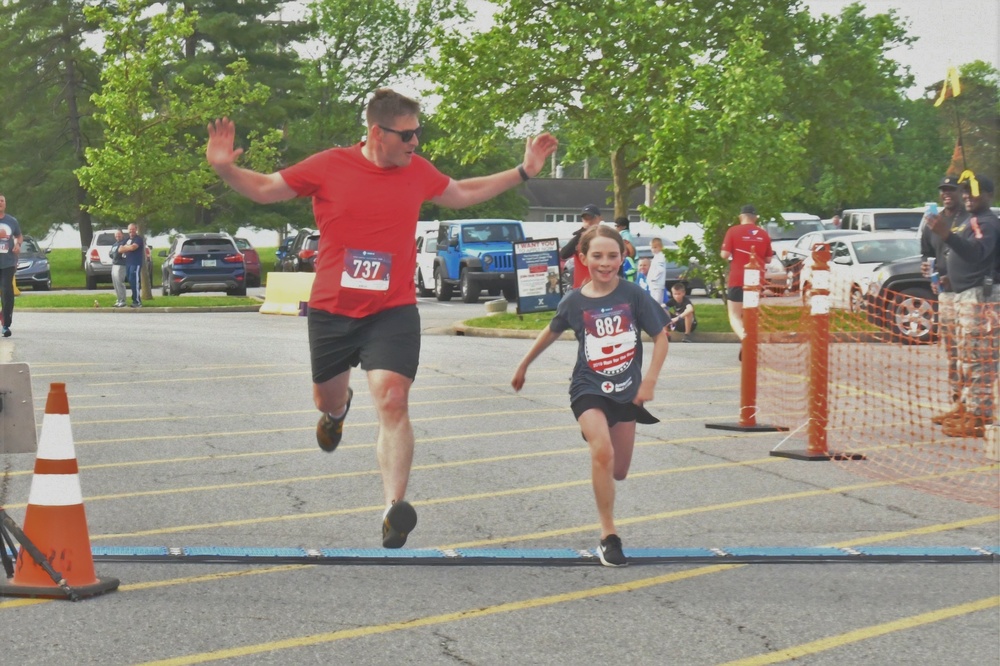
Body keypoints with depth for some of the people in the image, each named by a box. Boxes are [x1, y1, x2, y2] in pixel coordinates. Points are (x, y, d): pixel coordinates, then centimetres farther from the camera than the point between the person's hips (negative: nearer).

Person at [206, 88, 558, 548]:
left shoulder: (418, 171, 4)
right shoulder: (328, 167, -6)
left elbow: (462, 194, 24)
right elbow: (264, 189, 3)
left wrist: (523, 172, 21)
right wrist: (225, 170, -16)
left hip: (393, 311, 0)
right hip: (331, 308, 0)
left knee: (392, 400, -18)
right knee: (326, 397, 18)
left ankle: (395, 508, -22)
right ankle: (338, 409, 59)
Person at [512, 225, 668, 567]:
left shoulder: (633, 295, -10)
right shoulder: (574, 301, -7)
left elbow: (661, 337, -3)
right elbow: (551, 332, 12)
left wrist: (649, 382, -10)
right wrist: (523, 365, 23)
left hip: (626, 390, 2)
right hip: (588, 388, -2)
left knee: (618, 471, 8)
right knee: (602, 452, -26)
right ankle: (608, 536, -16)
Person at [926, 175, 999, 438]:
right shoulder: (969, 220, 18)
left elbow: (977, 252, -31)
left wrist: (948, 235, -43)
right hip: (963, 295, 11)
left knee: (977, 359, -13)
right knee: (966, 357, 20)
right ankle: (966, 407, 30)